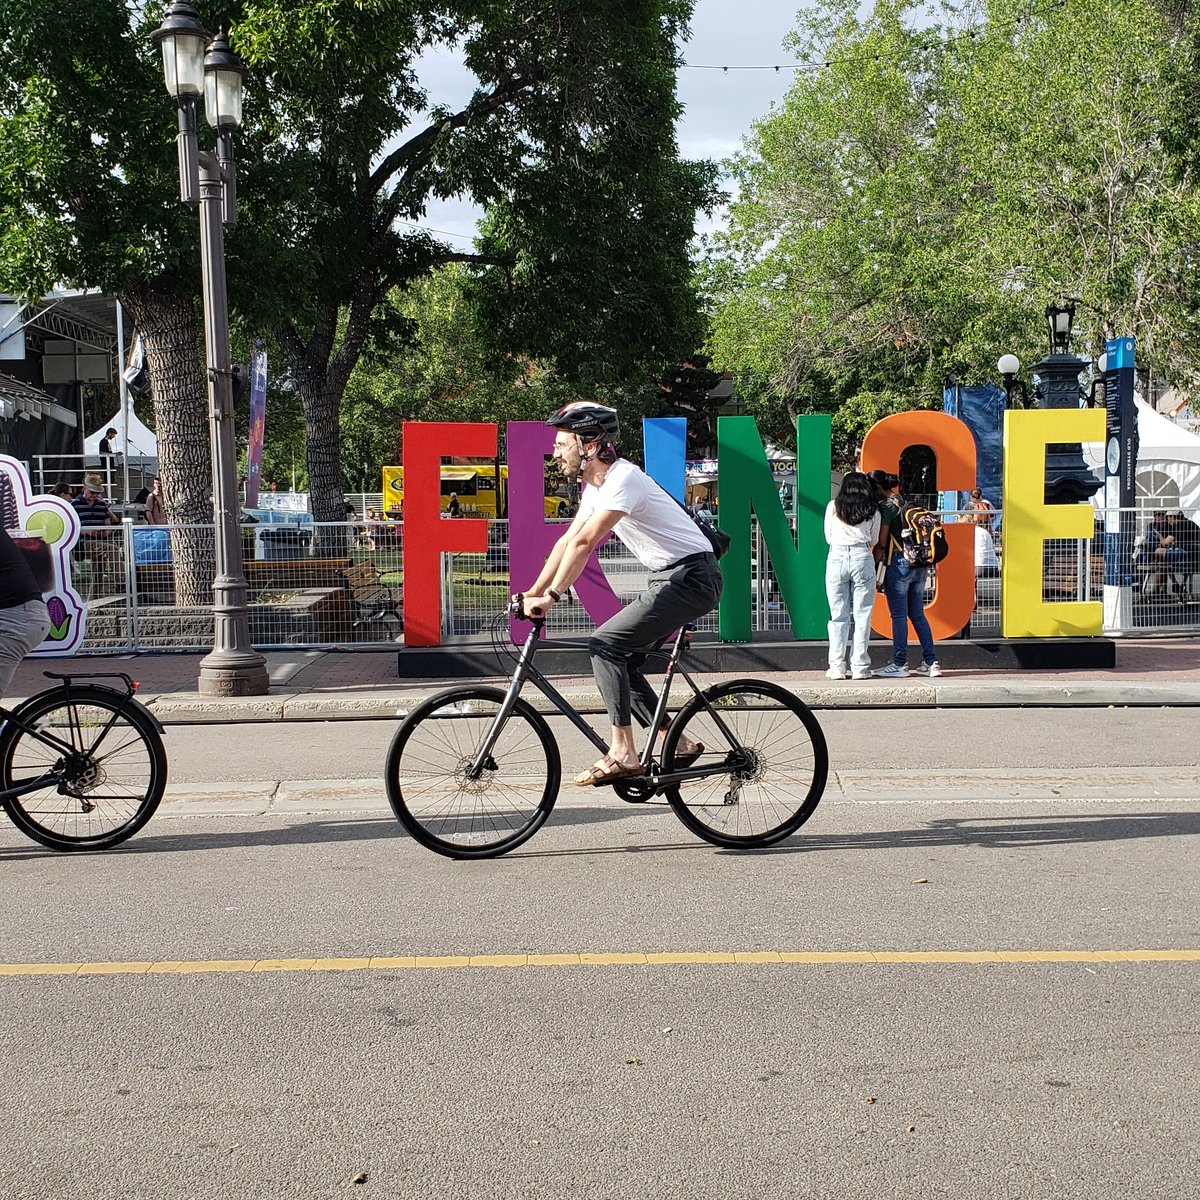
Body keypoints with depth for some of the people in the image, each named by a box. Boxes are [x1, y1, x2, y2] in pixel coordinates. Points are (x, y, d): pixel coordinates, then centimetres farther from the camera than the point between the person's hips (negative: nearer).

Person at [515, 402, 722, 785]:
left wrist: (551, 597, -27)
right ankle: (678, 744, 15)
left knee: (605, 645, -16)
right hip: (668, 579, 10)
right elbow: (567, 542, 14)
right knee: (622, 659, 8)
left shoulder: (623, 479, -20)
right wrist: (533, 592, 7)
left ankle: (623, 754, -15)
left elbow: (583, 543, -27)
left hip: (691, 578, -10)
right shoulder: (595, 487, 11)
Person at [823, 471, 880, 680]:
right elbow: (874, 541, 16)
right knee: (862, 615, 5)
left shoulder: (833, 507, 7)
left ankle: (837, 667, 4)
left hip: (836, 558, 0)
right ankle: (859, 666, 5)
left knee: (838, 615, 4)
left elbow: (828, 537, 13)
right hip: (862, 558, 0)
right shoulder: (873, 511, 8)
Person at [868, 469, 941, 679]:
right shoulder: (903, 501, 15)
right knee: (917, 614, 11)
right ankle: (931, 662, 10)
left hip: (899, 563, -8)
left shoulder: (886, 506, -9)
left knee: (898, 615, -2)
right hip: (918, 564, 8)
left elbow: (882, 542, -11)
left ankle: (899, 665, 0)